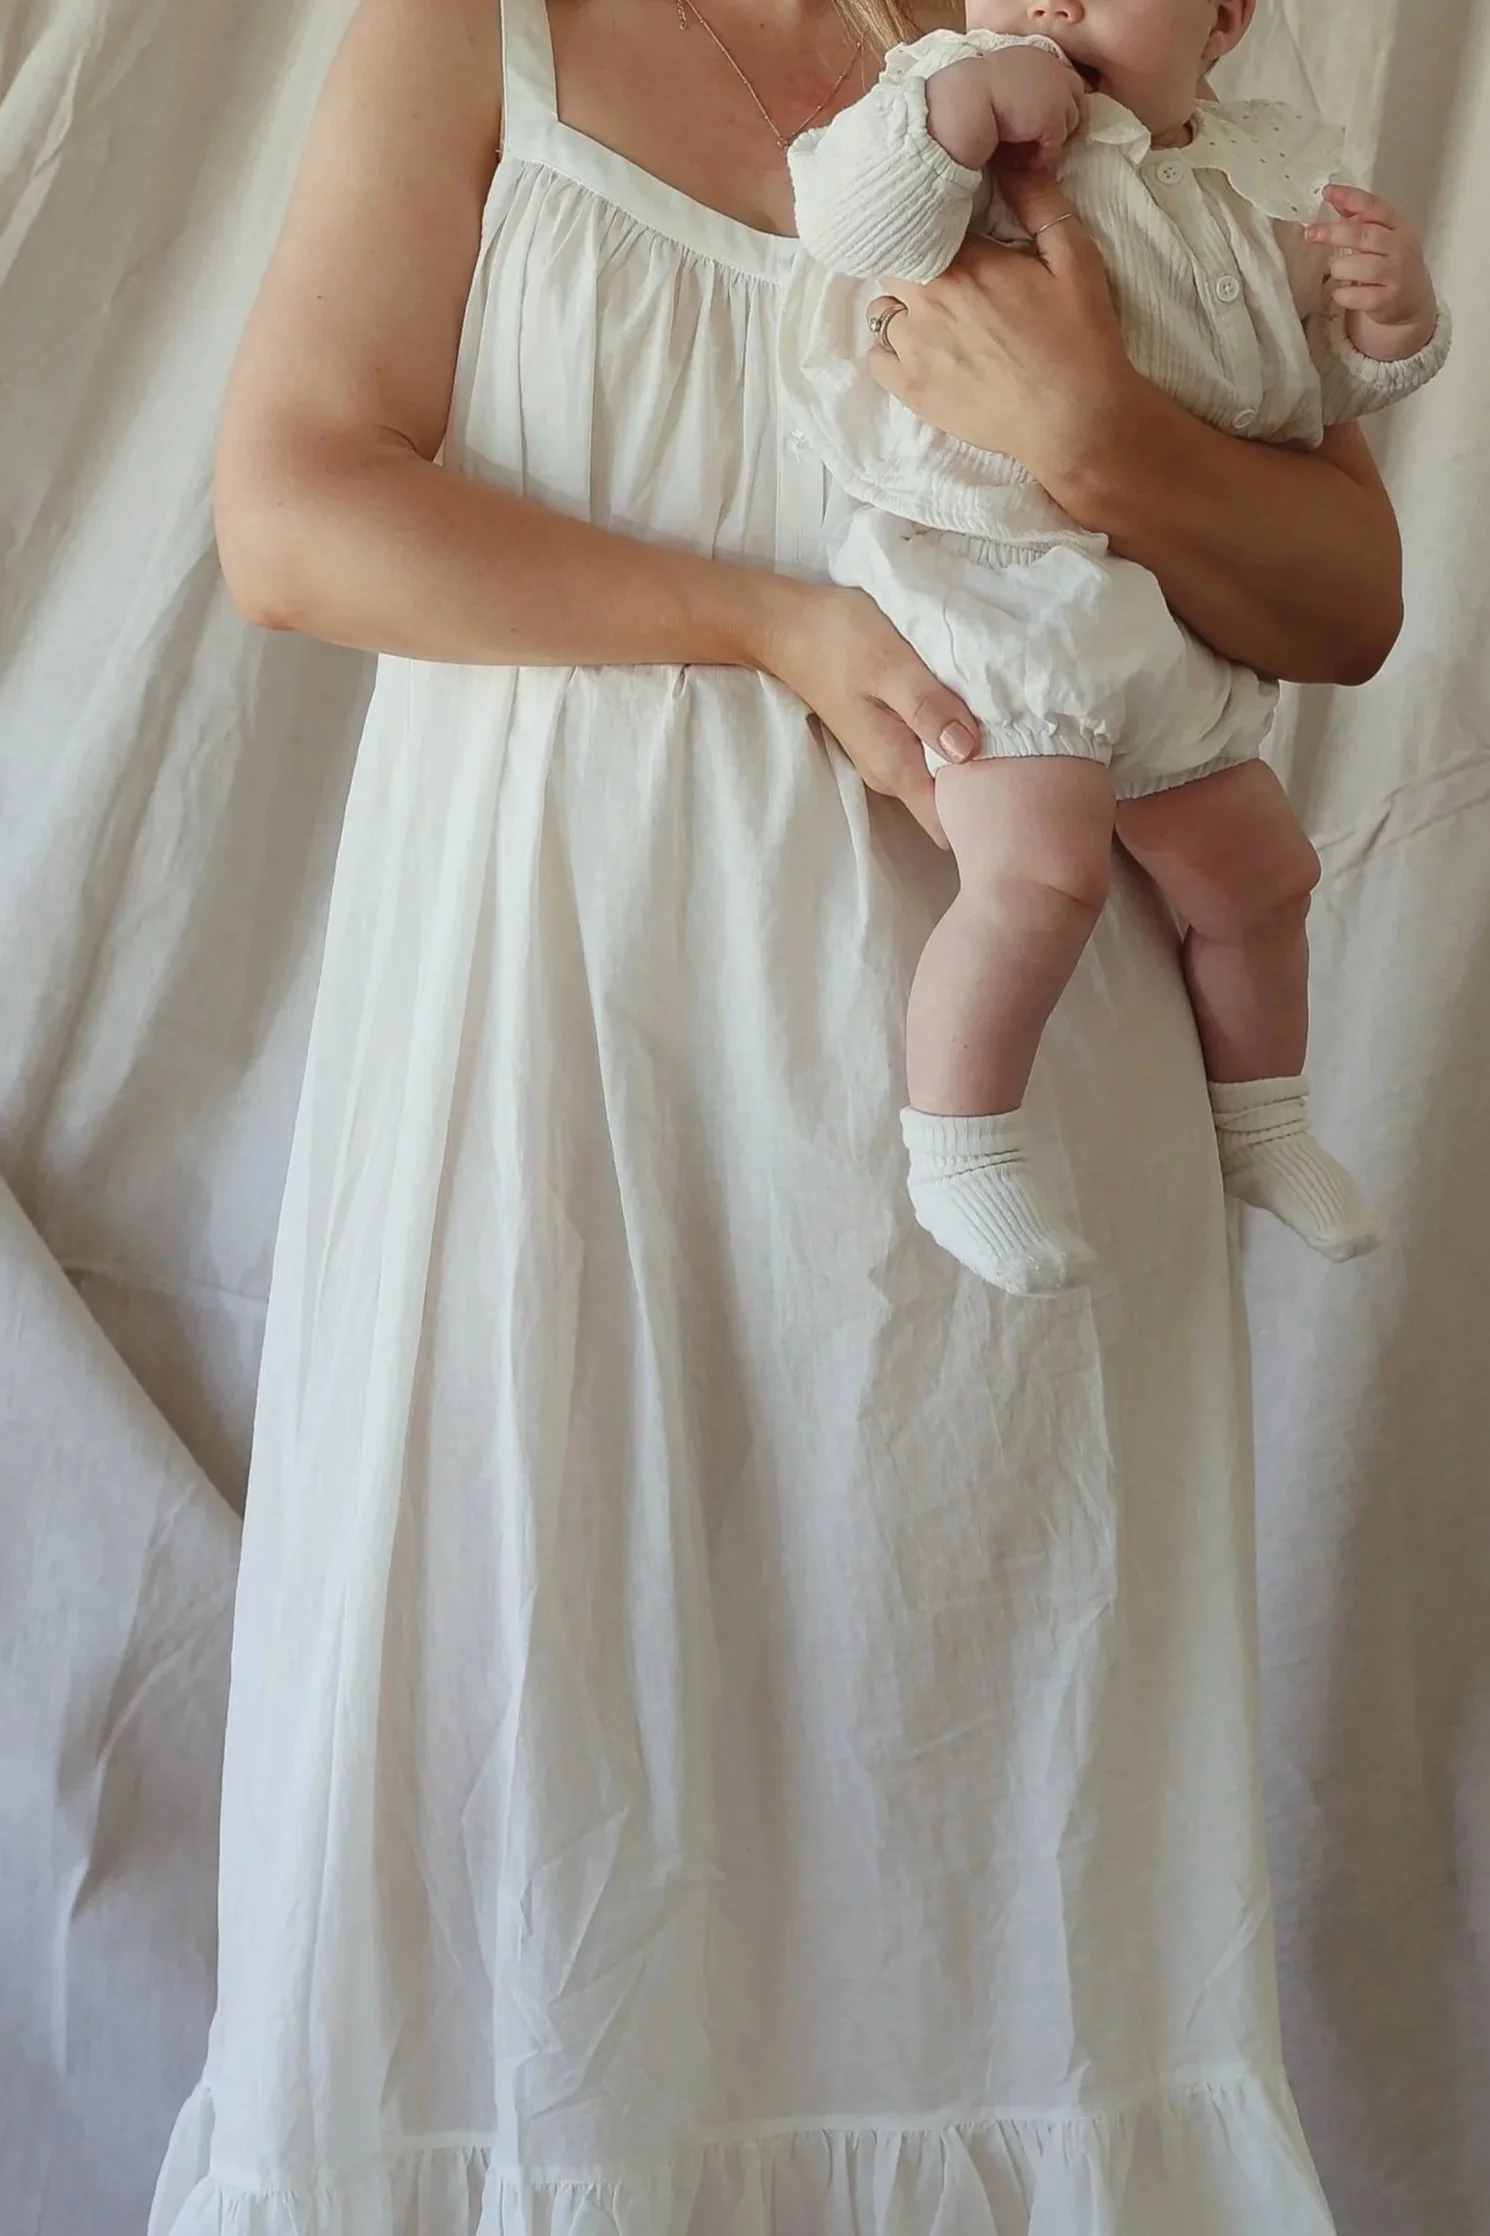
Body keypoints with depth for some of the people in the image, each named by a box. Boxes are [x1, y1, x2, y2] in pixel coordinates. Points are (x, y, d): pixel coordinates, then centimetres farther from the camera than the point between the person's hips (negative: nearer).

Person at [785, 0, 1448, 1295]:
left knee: (1263, 874, 16)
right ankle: (958, 1155, -10)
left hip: (1170, 610, 7)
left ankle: (1261, 1127, 38)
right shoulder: (966, 115, -5)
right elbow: (845, 221, -22)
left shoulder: (1266, 178, 9)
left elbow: (1316, 388, 16)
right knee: (1045, 869, -26)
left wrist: (1389, 319, -4)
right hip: (987, 586, -6)